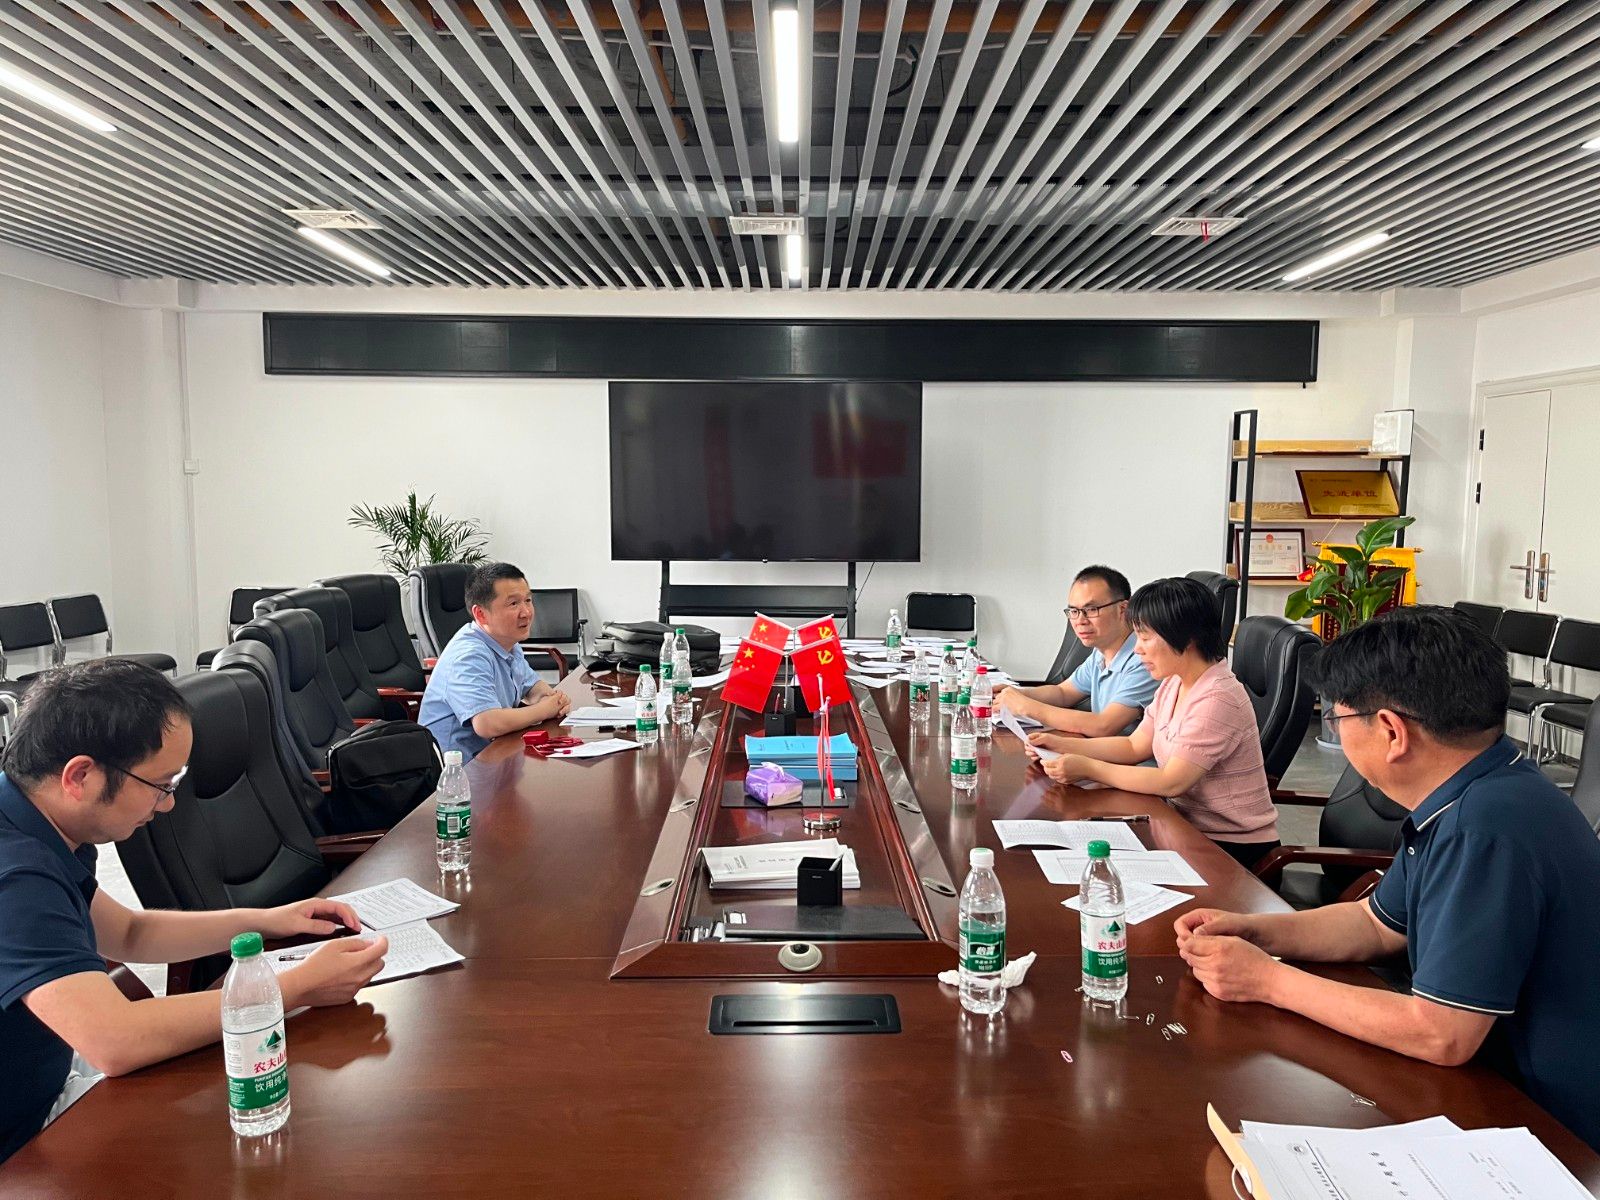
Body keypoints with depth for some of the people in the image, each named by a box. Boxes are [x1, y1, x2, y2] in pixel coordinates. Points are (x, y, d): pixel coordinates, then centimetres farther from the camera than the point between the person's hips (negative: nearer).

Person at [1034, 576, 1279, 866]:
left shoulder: (1217, 700, -24)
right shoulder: (1173, 685, 6)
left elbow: (1170, 783, -25)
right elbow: (1134, 746, 8)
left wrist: (1087, 768, -22)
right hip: (1190, 827, 7)